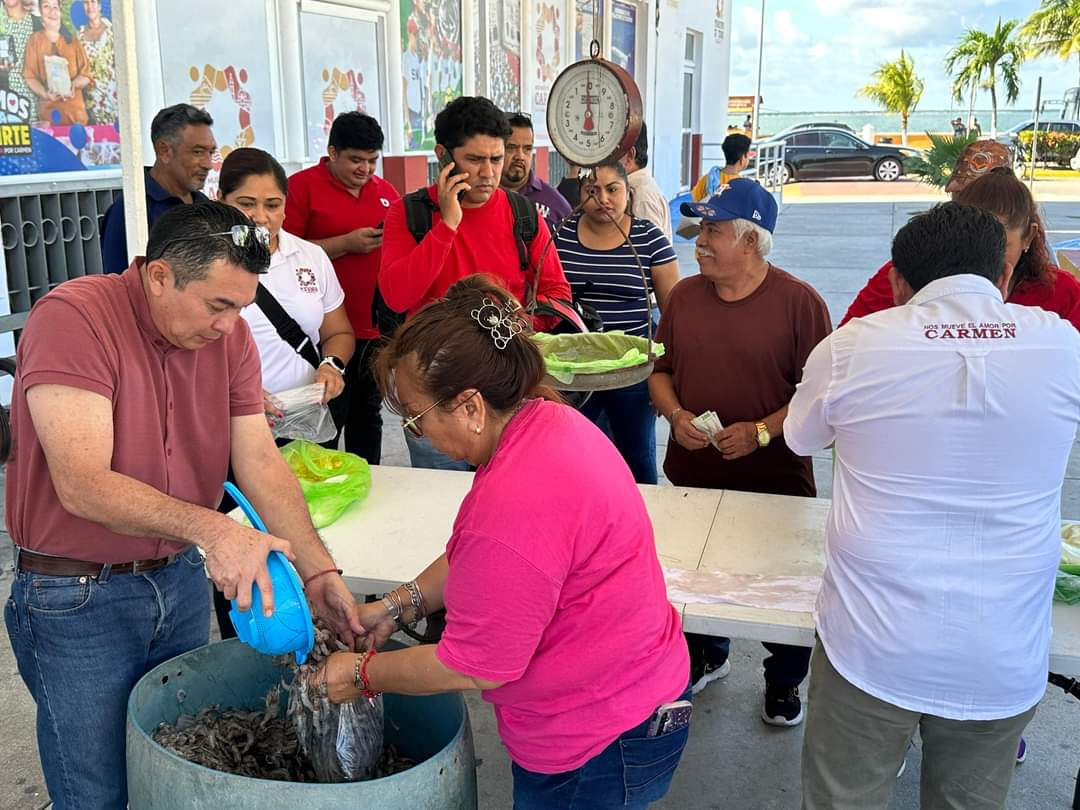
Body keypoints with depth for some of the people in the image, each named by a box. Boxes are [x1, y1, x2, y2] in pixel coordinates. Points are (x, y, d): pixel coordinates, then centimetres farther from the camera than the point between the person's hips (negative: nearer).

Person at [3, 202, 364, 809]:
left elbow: (260, 461, -5)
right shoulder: (72, 318, -21)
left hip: (183, 582, 6)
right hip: (76, 599, -5)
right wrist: (209, 528, -38)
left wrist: (319, 571, -14)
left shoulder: (229, 334, -2)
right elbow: (83, 485, -28)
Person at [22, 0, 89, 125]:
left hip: (75, 107, 1)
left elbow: (85, 74, 7)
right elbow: (29, 76, 3)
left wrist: (73, 85, -14)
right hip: (48, 108, -1)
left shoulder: (73, 39, 10)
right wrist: (44, 93, -15)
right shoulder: (34, 39, 6)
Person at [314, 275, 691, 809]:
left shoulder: (515, 507, -35)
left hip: (601, 747, -9)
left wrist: (363, 675, -8)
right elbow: (475, 558, 12)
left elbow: (471, 670, -22)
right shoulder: (550, 420, -4)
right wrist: (399, 605, 5)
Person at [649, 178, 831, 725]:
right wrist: (676, 416, -8)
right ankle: (707, 657, 45)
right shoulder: (684, 295, 4)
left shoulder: (799, 301, -11)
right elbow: (661, 371, 11)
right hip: (692, 474, 4)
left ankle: (783, 682, 33)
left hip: (775, 477, -4)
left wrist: (762, 432, -21)